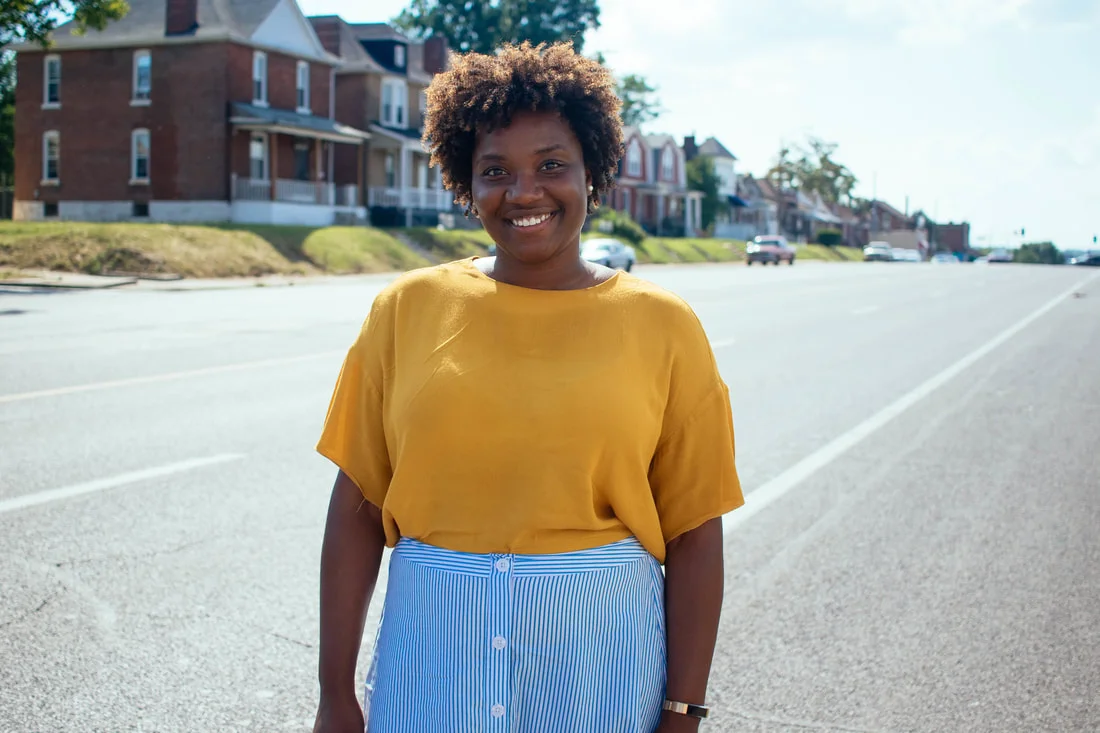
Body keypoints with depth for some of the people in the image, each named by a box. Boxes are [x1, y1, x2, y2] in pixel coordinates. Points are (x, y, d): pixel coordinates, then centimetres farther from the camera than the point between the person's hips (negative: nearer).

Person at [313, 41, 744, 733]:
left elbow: (694, 535, -2)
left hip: (599, 648, 0)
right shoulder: (408, 308, 0)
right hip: (433, 649, 1)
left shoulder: (661, 325, -2)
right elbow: (357, 508, 1)